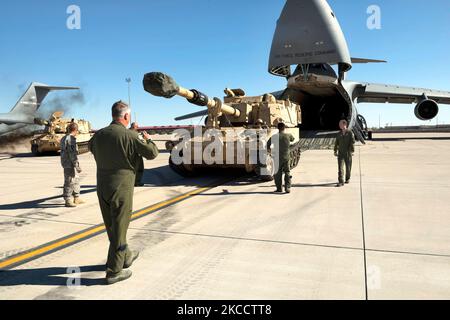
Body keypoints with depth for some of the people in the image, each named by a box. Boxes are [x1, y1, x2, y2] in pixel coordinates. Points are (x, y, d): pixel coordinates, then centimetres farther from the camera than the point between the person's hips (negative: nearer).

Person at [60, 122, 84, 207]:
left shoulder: (64, 138, 15)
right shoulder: (71, 139, -17)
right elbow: (73, 154, -22)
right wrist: (77, 165, -21)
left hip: (68, 164, 10)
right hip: (69, 164, -10)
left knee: (76, 180, 17)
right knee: (69, 182, -3)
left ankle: (76, 198, 25)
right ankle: (68, 201, 4)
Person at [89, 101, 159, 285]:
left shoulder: (99, 135, 3)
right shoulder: (130, 136, -15)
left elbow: (91, 147, 25)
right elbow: (152, 154, -7)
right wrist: (148, 139, 12)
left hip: (102, 187, 7)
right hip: (121, 188, -6)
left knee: (112, 226, 19)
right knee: (119, 228, 4)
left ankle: (125, 257, 38)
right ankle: (114, 271, 12)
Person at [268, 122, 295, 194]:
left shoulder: (274, 137, -8)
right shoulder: (288, 135, -3)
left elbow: (267, 145, -5)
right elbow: (293, 139, 20)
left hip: (278, 158, -1)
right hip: (287, 157, 1)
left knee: (278, 173, 9)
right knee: (287, 173, 9)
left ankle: (279, 188, 12)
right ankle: (287, 188, 3)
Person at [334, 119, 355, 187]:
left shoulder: (350, 133, -4)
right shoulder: (339, 134, 7)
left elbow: (352, 142, -8)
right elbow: (336, 143, 13)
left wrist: (352, 151, -14)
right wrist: (335, 151, 8)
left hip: (348, 153, -2)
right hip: (340, 153, 2)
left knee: (348, 167, 9)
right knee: (340, 167, -7)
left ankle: (348, 178, 31)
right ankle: (341, 182, -10)